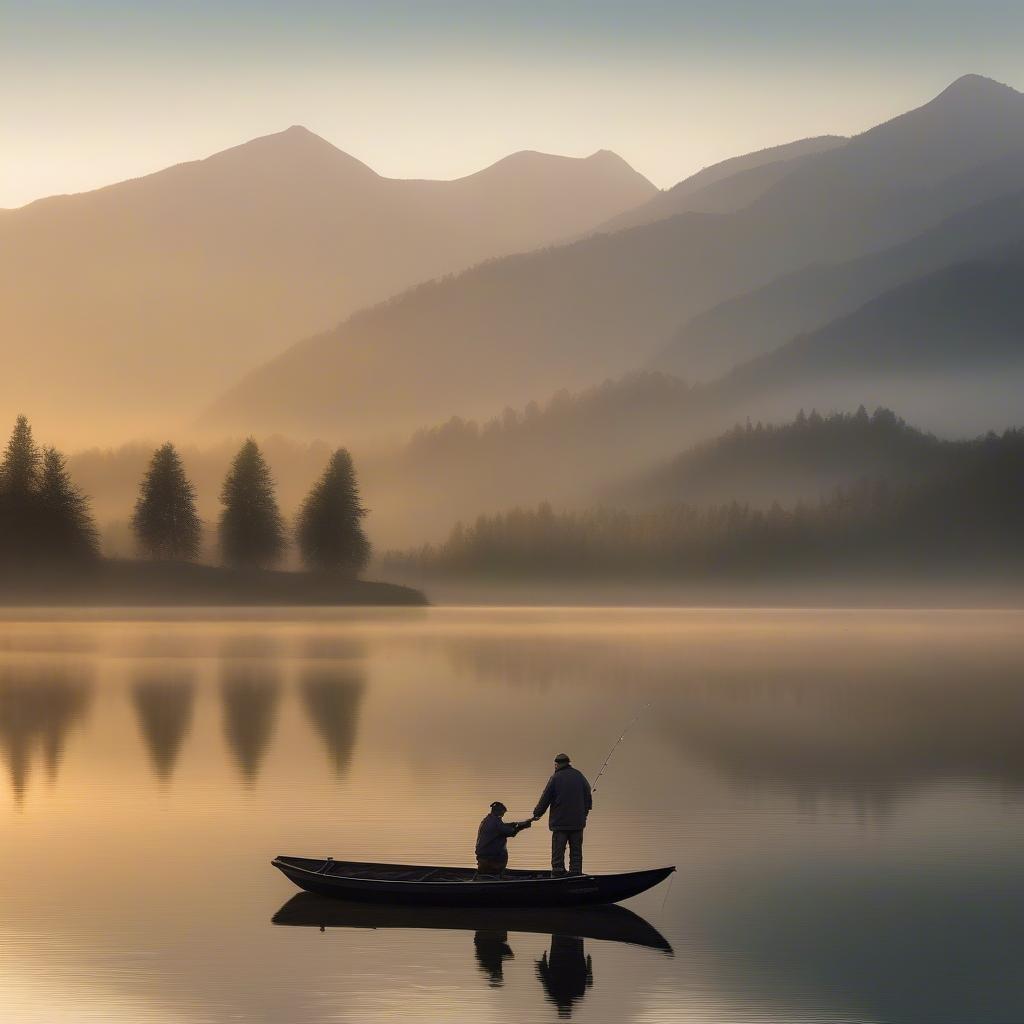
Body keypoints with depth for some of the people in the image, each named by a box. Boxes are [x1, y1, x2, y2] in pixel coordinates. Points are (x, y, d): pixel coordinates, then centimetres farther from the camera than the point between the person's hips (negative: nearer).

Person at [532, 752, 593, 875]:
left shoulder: (555, 778, -8)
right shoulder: (579, 776, 6)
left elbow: (545, 799, -4)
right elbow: (588, 797, 13)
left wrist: (537, 813, 7)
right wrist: (584, 813, 23)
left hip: (560, 822, -4)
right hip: (578, 822, 4)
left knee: (558, 851, 0)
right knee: (576, 850, 9)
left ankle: (558, 871, -4)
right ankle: (576, 872, 7)